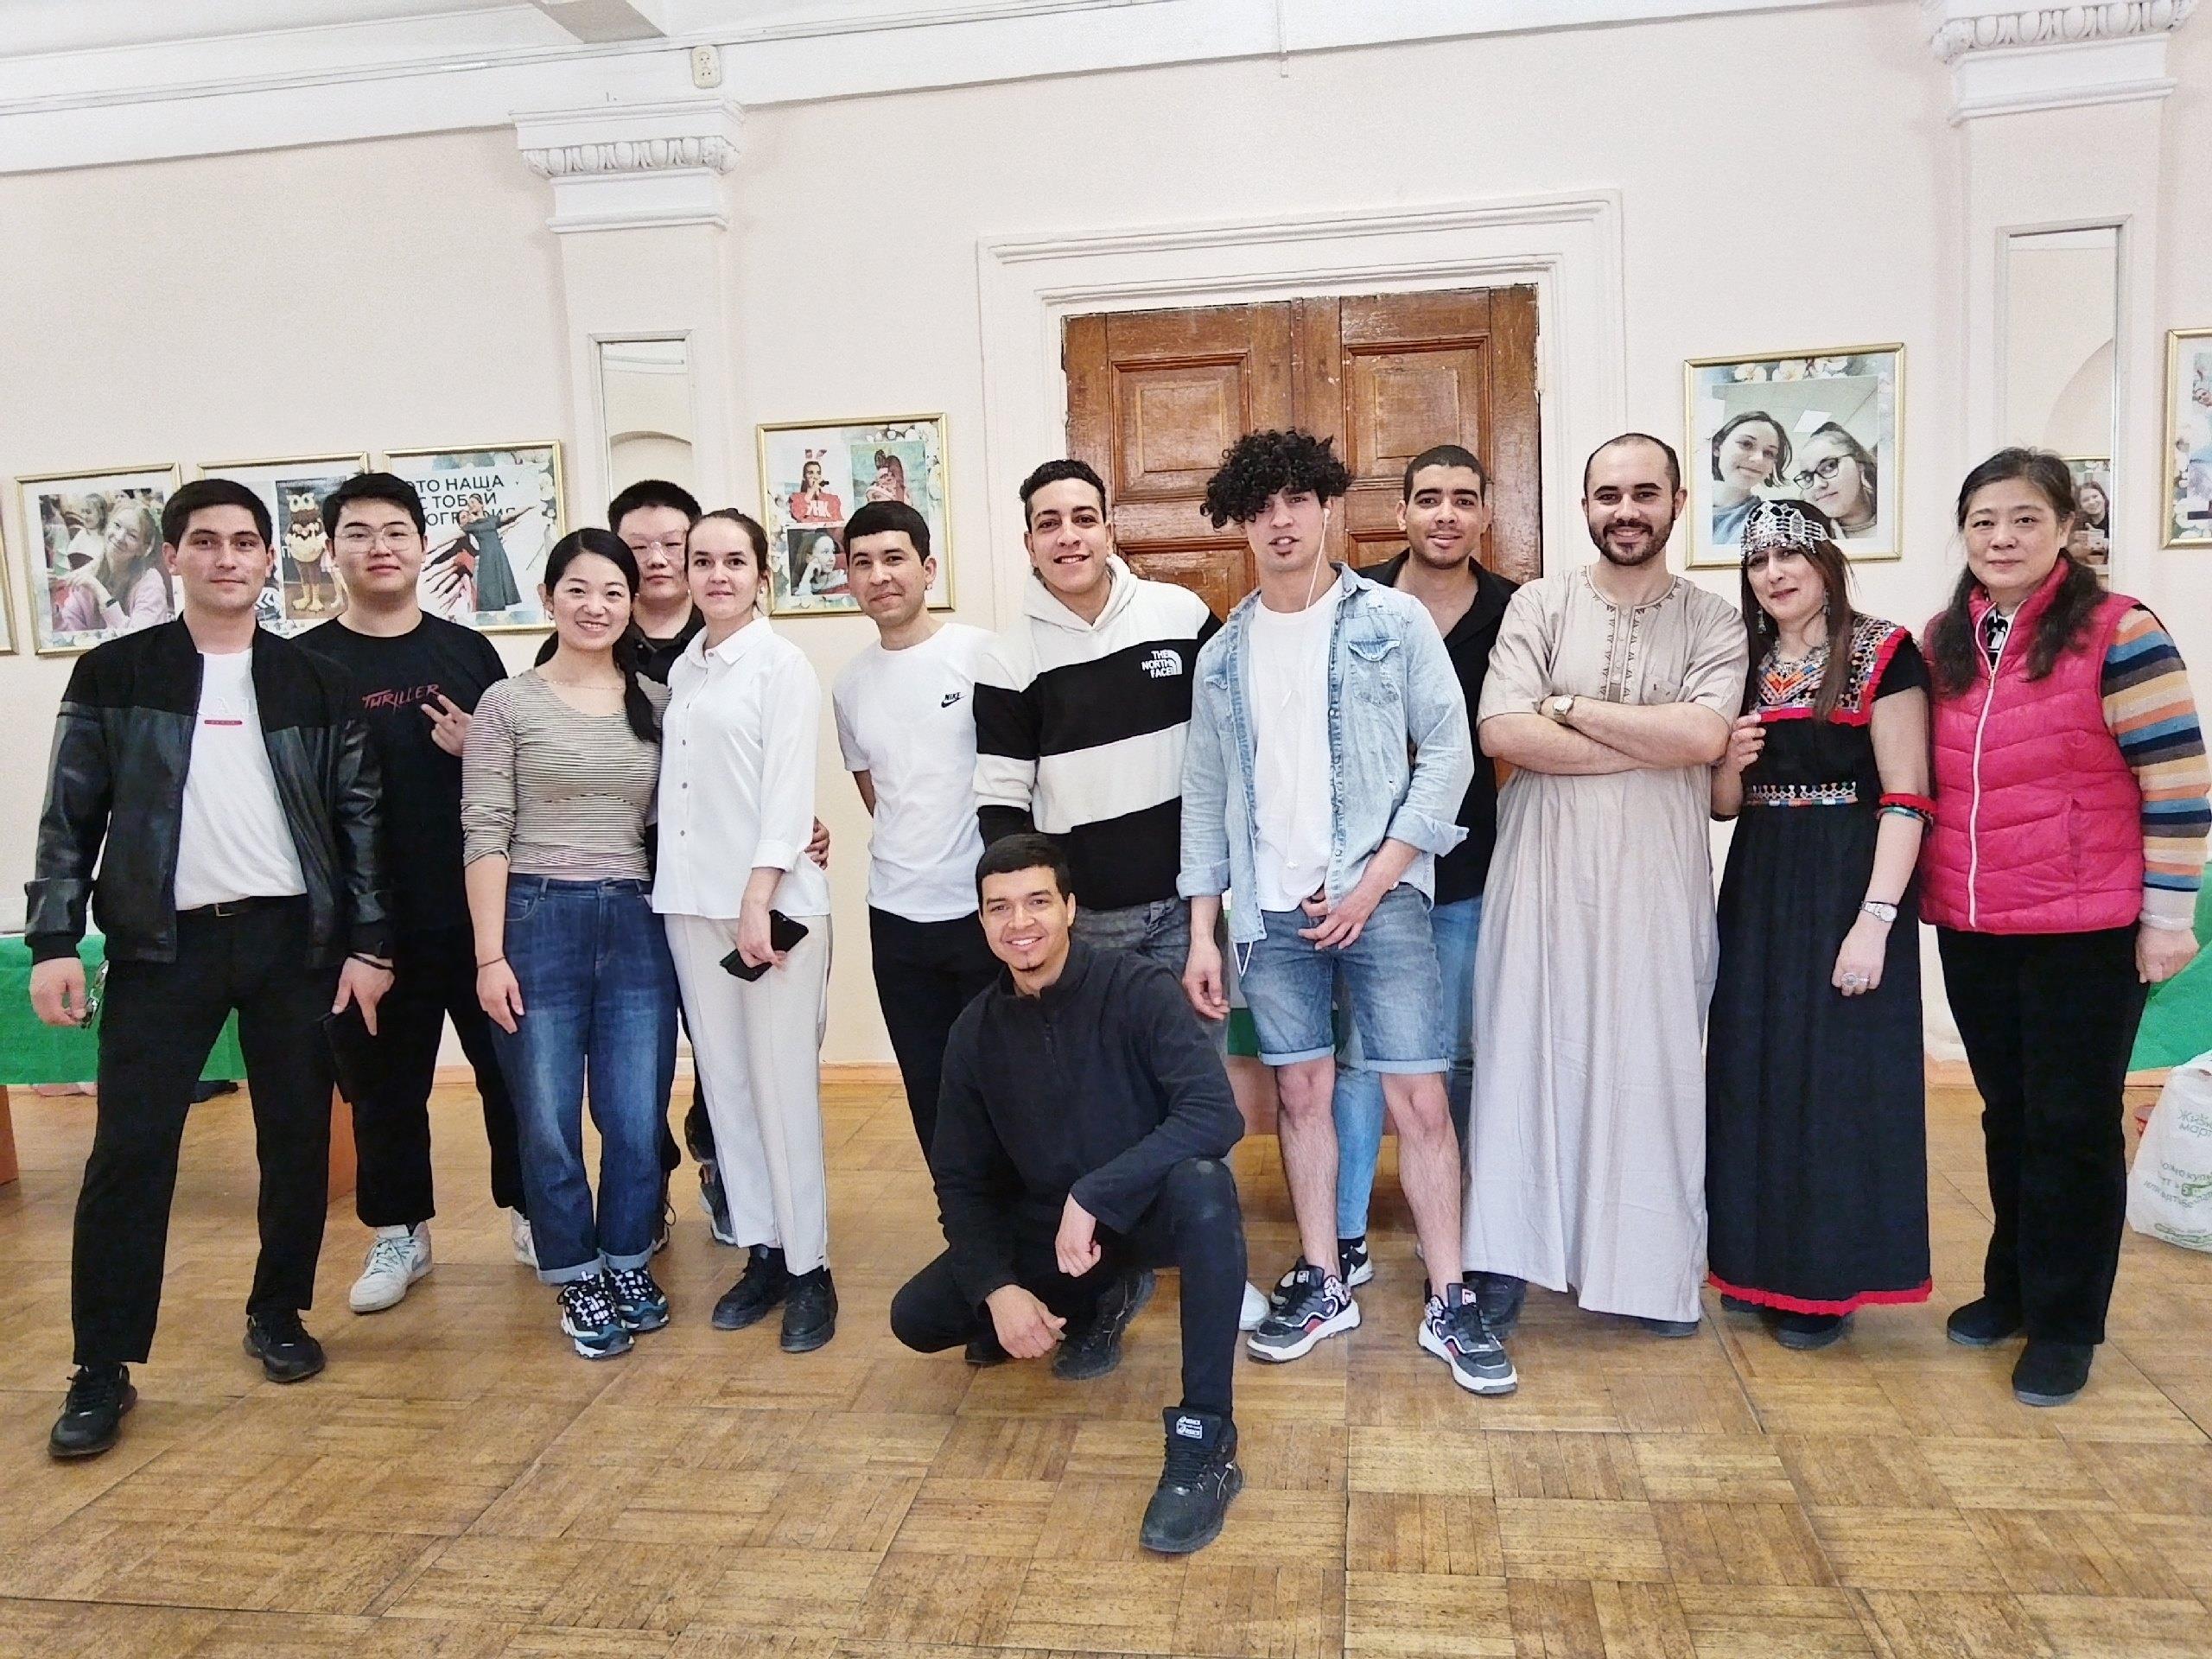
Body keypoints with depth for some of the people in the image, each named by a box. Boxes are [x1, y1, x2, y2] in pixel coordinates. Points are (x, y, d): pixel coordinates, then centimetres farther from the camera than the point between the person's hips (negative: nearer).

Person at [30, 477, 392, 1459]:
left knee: (298, 1138, 7)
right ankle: (104, 1367, 9)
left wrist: (369, 941, -1)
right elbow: (71, 817, 3)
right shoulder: (113, 674, 4)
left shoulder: (314, 683, 6)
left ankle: (279, 1313, 25)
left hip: (292, 938, 1)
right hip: (163, 944, -1)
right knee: (129, 1150, -2)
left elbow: (358, 815, 5)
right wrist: (53, 942, -5)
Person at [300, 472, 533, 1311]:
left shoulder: (468, 650, 7)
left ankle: (529, 1211, 25)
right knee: (387, 1082, 10)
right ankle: (398, 1232, 26)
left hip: (482, 908, 1)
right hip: (374, 919, -1)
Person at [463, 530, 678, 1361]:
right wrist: (490, 955, -9)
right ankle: (579, 1281, 24)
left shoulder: (658, 704, 9)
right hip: (537, 920, -2)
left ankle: (628, 1262, 27)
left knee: (637, 1119, 5)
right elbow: (484, 835, -5)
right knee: (547, 1122, 5)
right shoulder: (508, 703, -1)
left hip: (636, 924, 2)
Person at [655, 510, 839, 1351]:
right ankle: (761, 1253, 20)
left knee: (784, 1085, -3)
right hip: (692, 901, 6)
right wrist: (680, 886, 5)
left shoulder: (783, 664, -4)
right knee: (724, 1082, 9)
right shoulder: (681, 669, 14)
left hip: (772, 900, -6)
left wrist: (759, 898, -16)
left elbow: (789, 788, -11)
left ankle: (809, 1268, 8)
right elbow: (677, 788, 13)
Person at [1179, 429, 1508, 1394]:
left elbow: (1448, 752, -3)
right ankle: (1321, 1285, 24)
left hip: (1378, 899, -3)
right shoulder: (1224, 654, 10)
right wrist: (1203, 931, 6)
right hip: (1271, 910, 3)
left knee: (1419, 1101, -2)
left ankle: (1448, 1304, 11)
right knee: (1302, 1092, 10)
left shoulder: (1392, 621, 1)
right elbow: (1206, 797, 11)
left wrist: (1376, 879, -11)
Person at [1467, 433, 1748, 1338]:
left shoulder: (1714, 621, 5)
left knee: (1653, 1066, 7)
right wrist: (1655, 742, -11)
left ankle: (1657, 1268, 23)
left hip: (1658, 885, 1)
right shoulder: (1540, 603, 3)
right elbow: (1501, 732, -12)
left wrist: (1570, 705, -9)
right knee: (1528, 1053, 5)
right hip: (1544, 875, 0)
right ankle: (1511, 1249, 20)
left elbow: (1704, 734, -14)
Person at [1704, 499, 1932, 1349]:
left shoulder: (1881, 654, -6)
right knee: (1753, 1072, 10)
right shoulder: (1743, 665, 11)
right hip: (1758, 888, 6)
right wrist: (1731, 764, -7)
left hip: (1847, 886, -6)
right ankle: (1765, 1261, 24)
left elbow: (1905, 799, -12)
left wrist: (1876, 919, -19)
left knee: (1838, 1076, 1)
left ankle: (1830, 1281, 15)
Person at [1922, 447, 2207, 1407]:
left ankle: (2066, 1325, 18)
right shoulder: (1944, 644, 8)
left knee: (2072, 1127, 5)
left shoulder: (2116, 633, -9)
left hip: (2085, 932, -5)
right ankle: (2013, 1286, 32)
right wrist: (1924, 890, 13)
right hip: (1970, 931, 5)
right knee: (2007, 1117, 17)